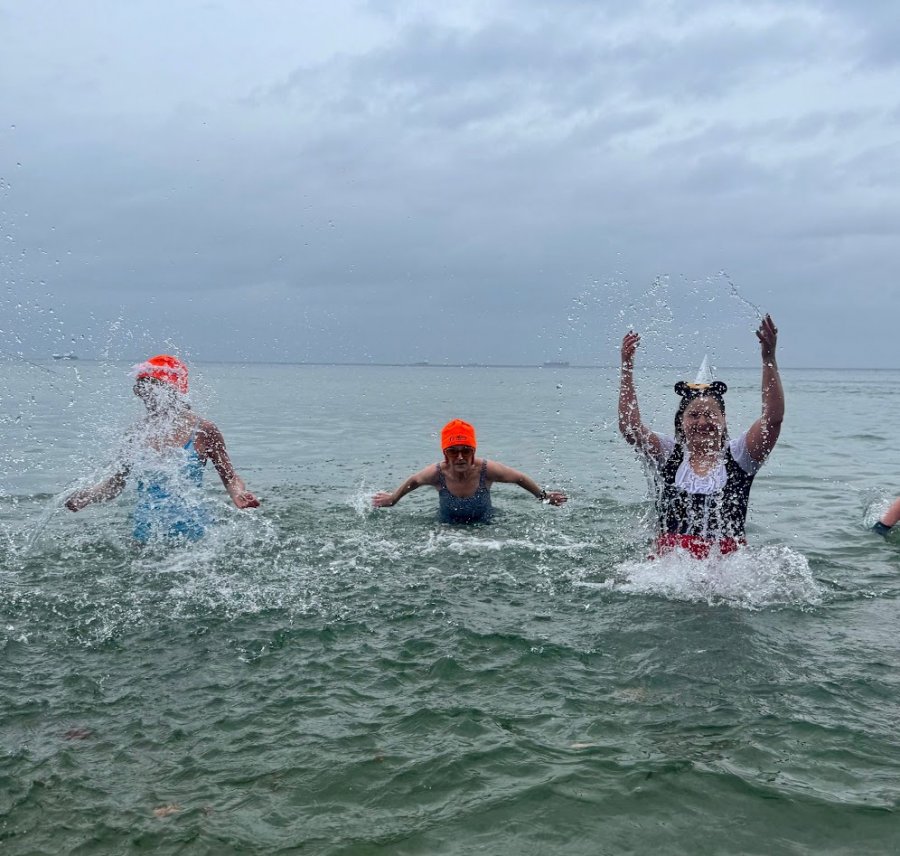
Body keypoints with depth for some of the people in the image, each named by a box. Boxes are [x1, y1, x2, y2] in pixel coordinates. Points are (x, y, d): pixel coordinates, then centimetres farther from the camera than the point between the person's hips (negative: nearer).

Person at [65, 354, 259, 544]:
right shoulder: (139, 432, 4)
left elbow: (229, 476, 0)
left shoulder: (201, 430, -6)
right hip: (145, 532, 3)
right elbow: (116, 482, 11)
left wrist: (238, 495, -21)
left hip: (188, 531, -3)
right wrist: (87, 496, -7)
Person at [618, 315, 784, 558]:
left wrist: (769, 359, -12)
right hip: (670, 560, -1)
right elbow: (629, 426, -4)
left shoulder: (738, 455, 6)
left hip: (727, 560, 1)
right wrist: (627, 366, -9)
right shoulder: (667, 454, 8)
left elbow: (773, 418, -5)